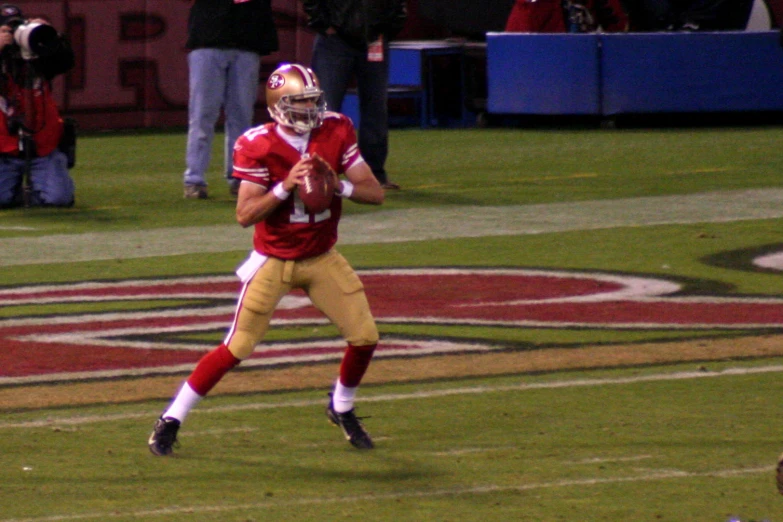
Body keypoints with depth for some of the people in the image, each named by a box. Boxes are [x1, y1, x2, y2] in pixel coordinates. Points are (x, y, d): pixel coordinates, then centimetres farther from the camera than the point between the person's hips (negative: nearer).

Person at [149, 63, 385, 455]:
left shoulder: (336, 133, -6)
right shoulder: (258, 146, -17)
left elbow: (375, 193, -6)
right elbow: (245, 214, -20)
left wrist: (338, 186, -24)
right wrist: (286, 186, -32)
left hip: (322, 260, 4)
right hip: (273, 261, -4)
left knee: (365, 336, -2)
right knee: (236, 348, -8)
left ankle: (342, 408, 26)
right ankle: (170, 420, 3)